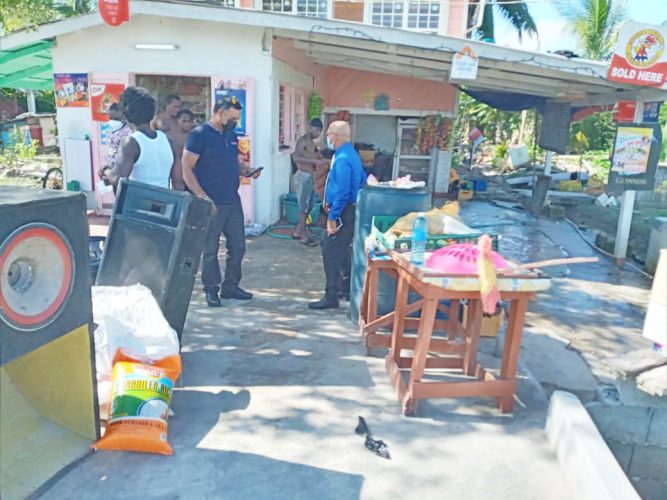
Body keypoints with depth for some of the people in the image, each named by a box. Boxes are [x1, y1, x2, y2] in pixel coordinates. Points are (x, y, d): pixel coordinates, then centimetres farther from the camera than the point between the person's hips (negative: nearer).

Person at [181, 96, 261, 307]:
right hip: (212, 204, -7)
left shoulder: (231, 135, 12)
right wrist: (203, 198, -18)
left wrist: (247, 170, 1)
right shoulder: (199, 134, -9)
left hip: (233, 201, 7)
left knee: (238, 245, 12)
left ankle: (231, 286, 26)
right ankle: (211, 290, 18)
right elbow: (186, 169, -12)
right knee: (210, 249, 4)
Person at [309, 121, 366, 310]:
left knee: (331, 252, -6)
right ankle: (349, 286, 33)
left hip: (343, 212, -11)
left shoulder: (342, 159, -20)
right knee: (340, 249, 21)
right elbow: (362, 180, 20)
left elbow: (342, 192, -26)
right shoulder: (351, 153, 11)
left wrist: (332, 217, -23)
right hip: (348, 209, 11)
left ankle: (331, 297, -1)